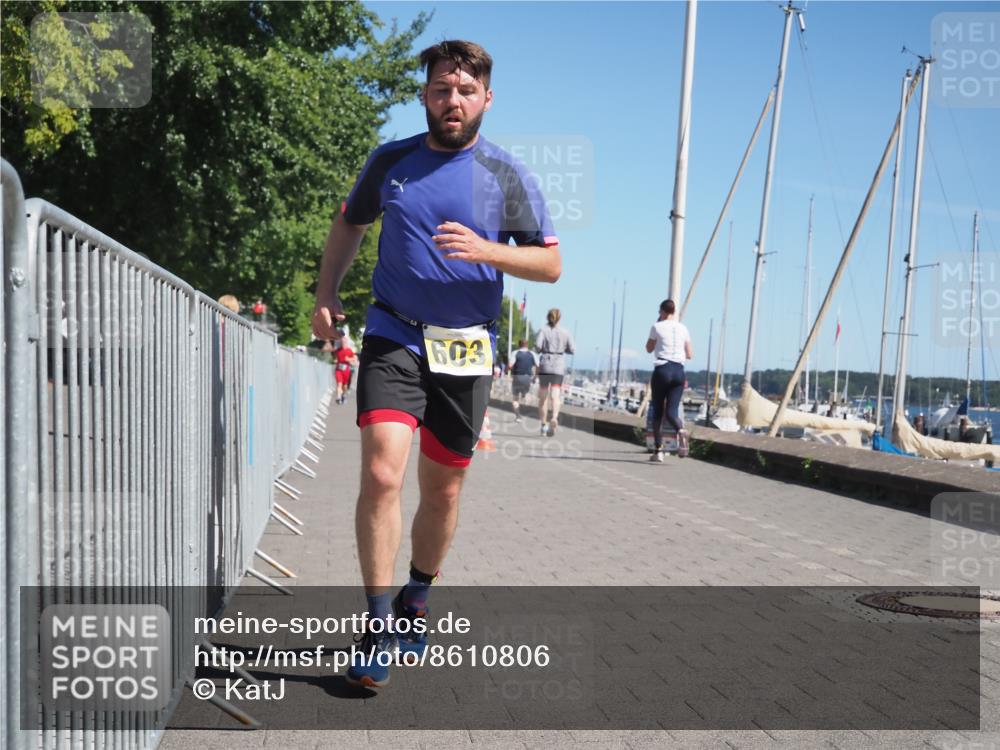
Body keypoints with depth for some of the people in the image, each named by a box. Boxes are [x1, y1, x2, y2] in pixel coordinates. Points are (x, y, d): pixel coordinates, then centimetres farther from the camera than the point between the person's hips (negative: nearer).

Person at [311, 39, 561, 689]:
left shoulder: (506, 175, 0)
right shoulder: (391, 160, 5)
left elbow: (551, 263, -2)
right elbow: (350, 224, 21)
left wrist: (486, 250, -19)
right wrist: (327, 295, 9)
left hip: (466, 349, 1)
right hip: (394, 337, 0)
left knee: (443, 489, 11)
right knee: (381, 474, -18)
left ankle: (415, 602, 34)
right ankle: (379, 624, -6)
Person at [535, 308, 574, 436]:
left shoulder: (543, 330, -1)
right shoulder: (565, 332, 5)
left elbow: (537, 345, -13)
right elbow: (571, 350, 4)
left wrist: (541, 350, 8)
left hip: (545, 364, 0)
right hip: (559, 365, 0)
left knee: (543, 397, 11)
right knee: (555, 396, -7)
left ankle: (544, 424, 15)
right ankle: (554, 418, -33)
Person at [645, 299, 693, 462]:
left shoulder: (657, 327, -1)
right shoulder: (683, 328, 10)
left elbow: (649, 349, 13)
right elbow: (690, 355, 11)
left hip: (662, 370, -3)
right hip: (679, 371, 3)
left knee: (657, 412, 8)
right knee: (671, 411, 1)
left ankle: (658, 451, 7)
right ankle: (681, 430, -33)